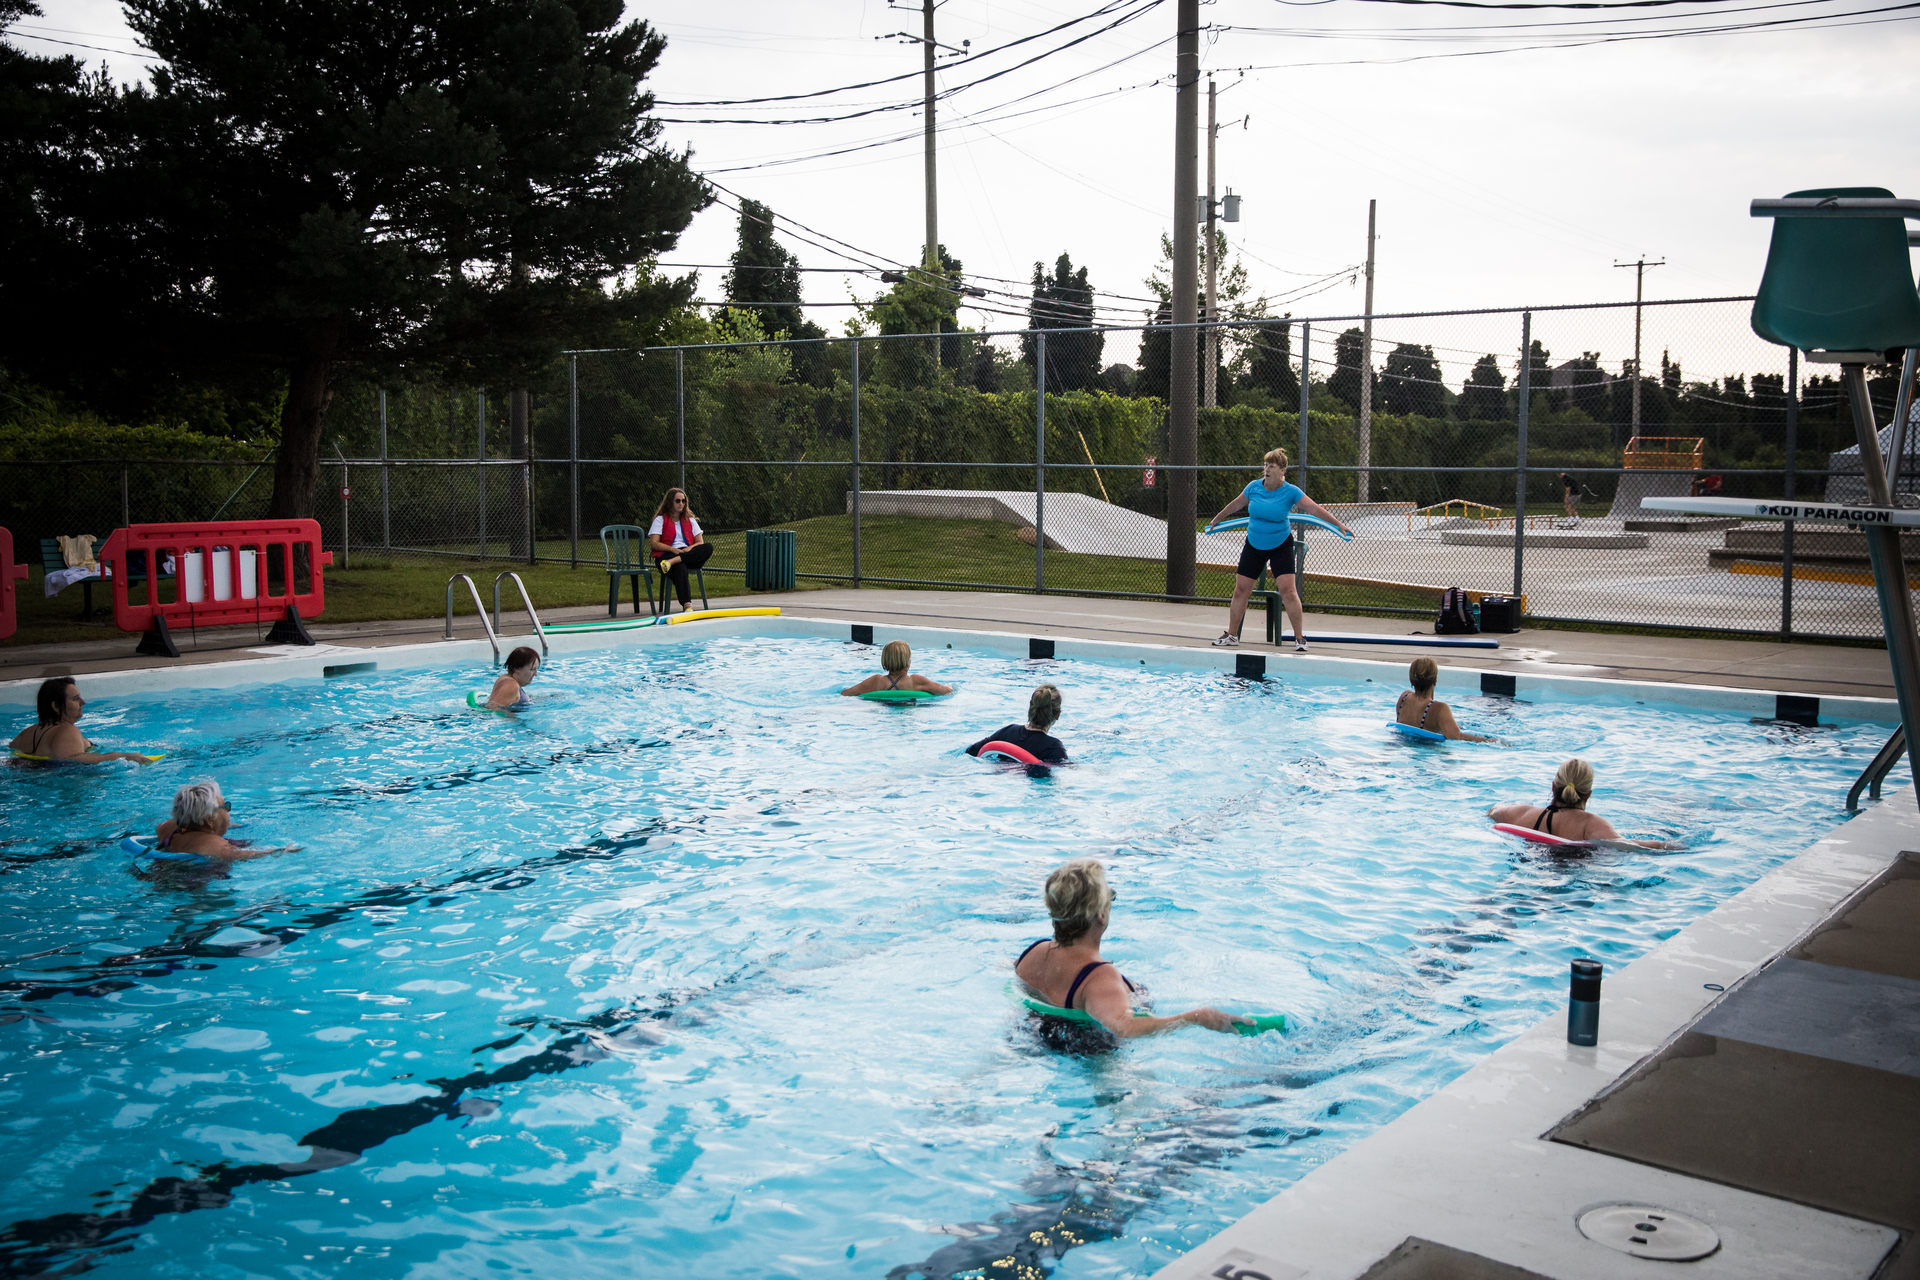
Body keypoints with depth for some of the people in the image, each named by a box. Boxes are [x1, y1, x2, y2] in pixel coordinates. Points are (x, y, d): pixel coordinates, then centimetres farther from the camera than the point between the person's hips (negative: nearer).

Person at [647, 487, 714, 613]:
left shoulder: (690, 520, 24)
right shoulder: (660, 520, 12)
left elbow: (700, 542, 12)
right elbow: (654, 543, -1)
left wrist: (690, 548, -12)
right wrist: (673, 549, -16)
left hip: (688, 554, 4)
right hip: (666, 554, -4)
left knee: (709, 547, -28)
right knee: (680, 568, -41)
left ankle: (673, 561, -40)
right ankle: (687, 605, -50)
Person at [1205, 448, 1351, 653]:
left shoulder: (1290, 492, -12)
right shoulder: (1254, 486, -4)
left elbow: (1315, 509, -15)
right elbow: (1236, 505, 13)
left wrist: (1338, 524, -22)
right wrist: (1217, 520, 25)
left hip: (1280, 546, -3)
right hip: (1254, 545, 3)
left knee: (1287, 589, -14)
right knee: (1241, 589, 2)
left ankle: (1300, 638, -5)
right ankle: (1231, 635, 16)